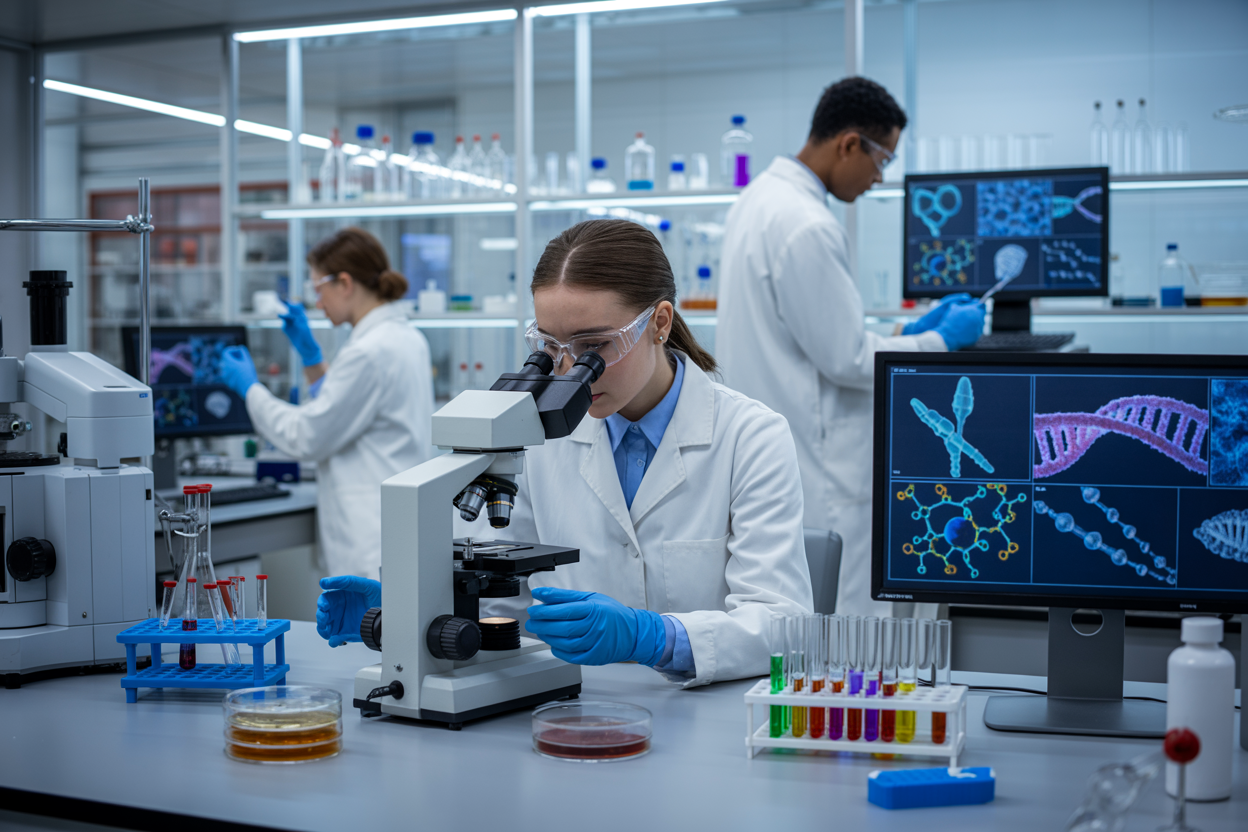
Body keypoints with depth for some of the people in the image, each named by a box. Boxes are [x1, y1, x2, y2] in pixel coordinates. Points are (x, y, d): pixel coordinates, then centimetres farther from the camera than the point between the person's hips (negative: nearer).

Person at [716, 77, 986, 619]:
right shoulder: (807, 227, -21)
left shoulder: (761, 199, 11)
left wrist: (906, 334, 15)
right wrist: (941, 341, -3)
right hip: (816, 472, -11)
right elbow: (844, 359, -17)